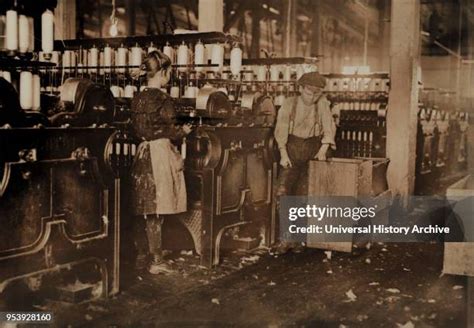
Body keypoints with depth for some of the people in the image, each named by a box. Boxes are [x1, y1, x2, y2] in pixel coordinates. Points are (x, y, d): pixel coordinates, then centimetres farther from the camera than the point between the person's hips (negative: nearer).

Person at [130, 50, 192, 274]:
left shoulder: (138, 99, 10)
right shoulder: (162, 99, -12)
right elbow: (169, 132, -12)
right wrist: (183, 131, 8)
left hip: (142, 155, 8)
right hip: (160, 154, -8)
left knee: (142, 211, 13)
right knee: (156, 212, -3)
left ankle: (141, 256, 22)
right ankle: (156, 260, 3)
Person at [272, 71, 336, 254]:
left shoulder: (322, 103, 2)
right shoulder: (289, 104, -1)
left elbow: (329, 126, -2)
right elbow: (281, 130, -7)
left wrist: (323, 149, -14)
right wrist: (283, 154, -17)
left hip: (313, 152, 1)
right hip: (292, 151, -1)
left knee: (303, 196, 0)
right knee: (283, 191, -15)